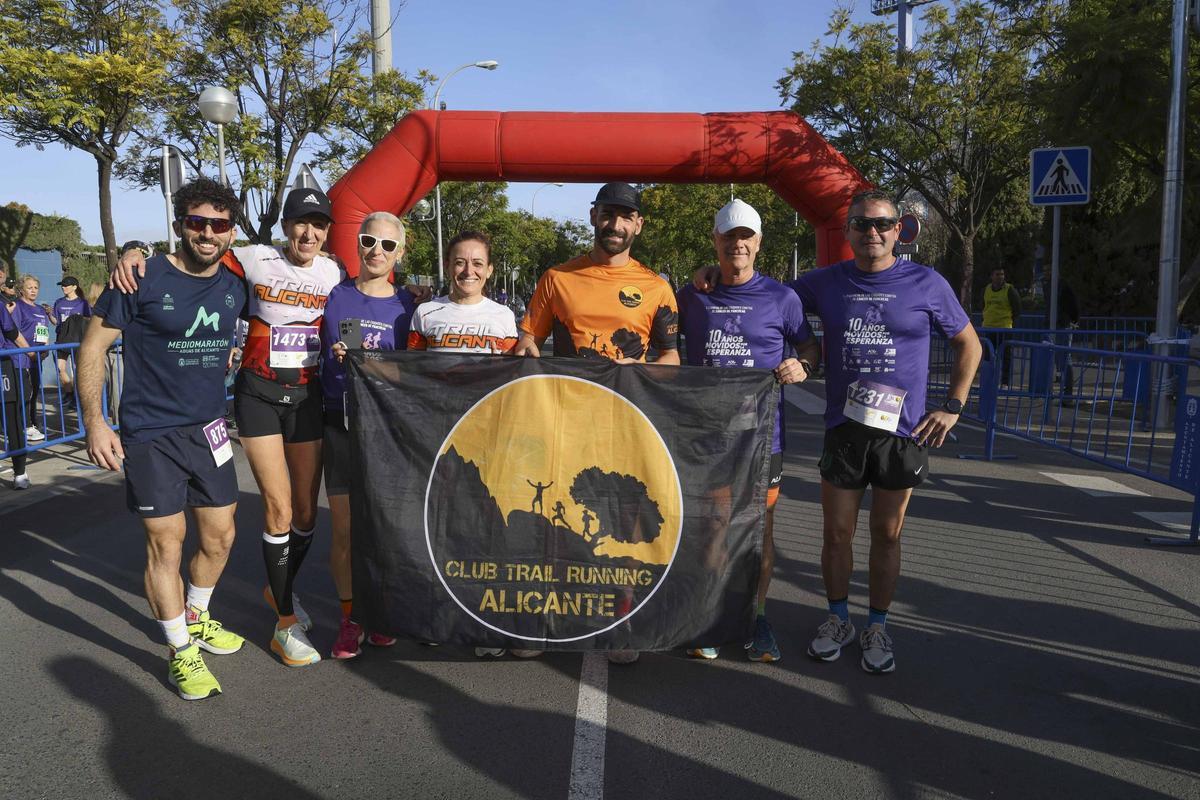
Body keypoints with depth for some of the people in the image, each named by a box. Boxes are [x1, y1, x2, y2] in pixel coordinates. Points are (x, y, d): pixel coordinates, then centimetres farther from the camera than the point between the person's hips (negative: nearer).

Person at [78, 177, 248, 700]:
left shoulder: (235, 287, 2)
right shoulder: (144, 279, -12)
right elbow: (93, 346, -8)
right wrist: (95, 422, -14)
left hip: (208, 430, 5)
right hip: (150, 436, -5)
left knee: (220, 538, 13)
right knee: (166, 545, 0)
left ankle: (196, 618, 39)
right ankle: (181, 653, 17)